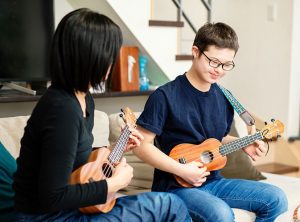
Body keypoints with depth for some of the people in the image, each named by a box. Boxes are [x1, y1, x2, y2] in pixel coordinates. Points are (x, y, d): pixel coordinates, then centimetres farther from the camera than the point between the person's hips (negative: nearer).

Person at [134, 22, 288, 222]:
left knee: (276, 199, -4)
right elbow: (142, 145, -15)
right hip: (176, 185, -7)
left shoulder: (224, 99, 6)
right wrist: (181, 170, -21)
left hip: (212, 181, 7)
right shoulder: (165, 96, -15)